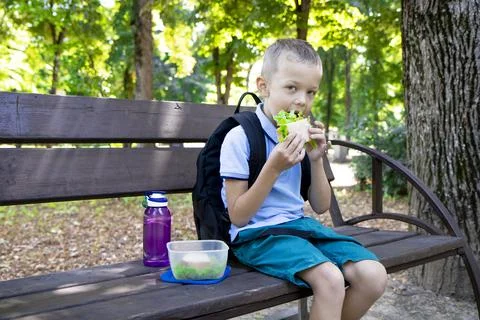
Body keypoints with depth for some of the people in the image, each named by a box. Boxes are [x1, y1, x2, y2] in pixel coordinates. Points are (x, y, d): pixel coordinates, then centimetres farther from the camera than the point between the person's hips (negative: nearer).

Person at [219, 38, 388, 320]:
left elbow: (321, 207, 11)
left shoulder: (301, 138, 8)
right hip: (257, 233, -6)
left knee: (374, 276, -11)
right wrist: (274, 168, -23)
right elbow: (238, 217, -13)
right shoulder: (240, 138, -12)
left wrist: (316, 160, -5)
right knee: (330, 279, -31)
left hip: (300, 225, 7)